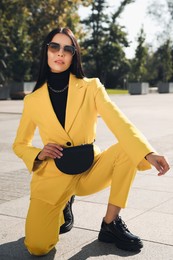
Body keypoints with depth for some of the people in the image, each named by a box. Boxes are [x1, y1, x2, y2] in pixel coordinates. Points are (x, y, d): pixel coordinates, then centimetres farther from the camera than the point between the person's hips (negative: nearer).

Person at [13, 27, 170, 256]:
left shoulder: (91, 87, -7)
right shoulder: (32, 100, -4)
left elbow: (119, 123, -21)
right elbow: (19, 145, 8)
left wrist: (148, 153, -39)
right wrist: (38, 155, -15)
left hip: (89, 171, 1)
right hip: (53, 176, 0)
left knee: (128, 149, -27)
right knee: (38, 247, -19)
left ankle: (110, 224, -9)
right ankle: (63, 208, 16)